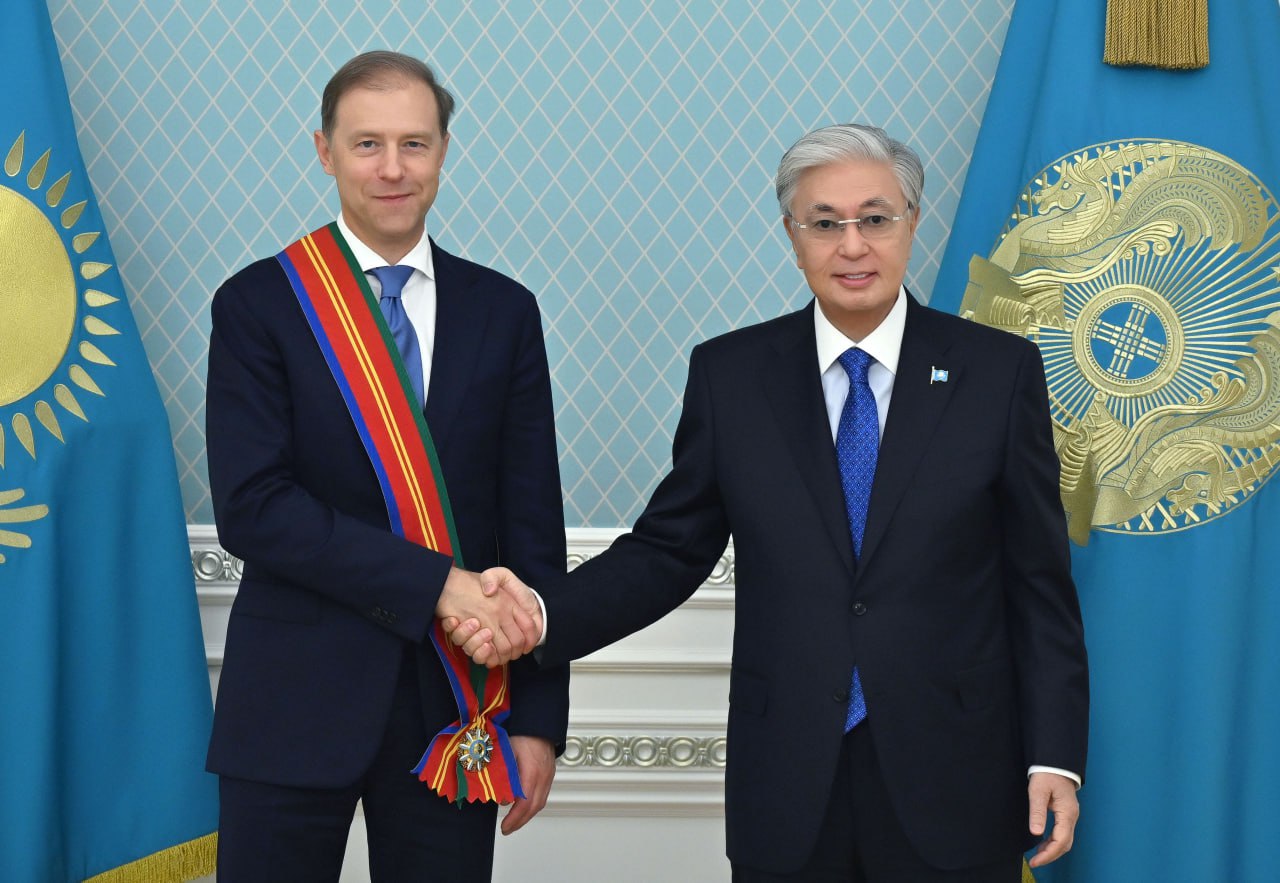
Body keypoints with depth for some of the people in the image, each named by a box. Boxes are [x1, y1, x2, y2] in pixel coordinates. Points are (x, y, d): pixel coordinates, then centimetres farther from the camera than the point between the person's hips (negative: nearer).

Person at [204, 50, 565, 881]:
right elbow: (251, 505, -11)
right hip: (295, 698, -2)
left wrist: (539, 718, 1)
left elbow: (534, 524, 5)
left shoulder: (504, 312, 7)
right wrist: (435, 582, -18)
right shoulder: (258, 304, -1)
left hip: (455, 701, 2)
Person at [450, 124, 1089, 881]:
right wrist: (543, 612, -11)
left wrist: (1055, 758, -4)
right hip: (787, 788, 1)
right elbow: (669, 550, 5)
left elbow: (1040, 582, 0)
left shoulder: (999, 371, -1)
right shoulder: (730, 373, 3)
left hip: (953, 790, -1)